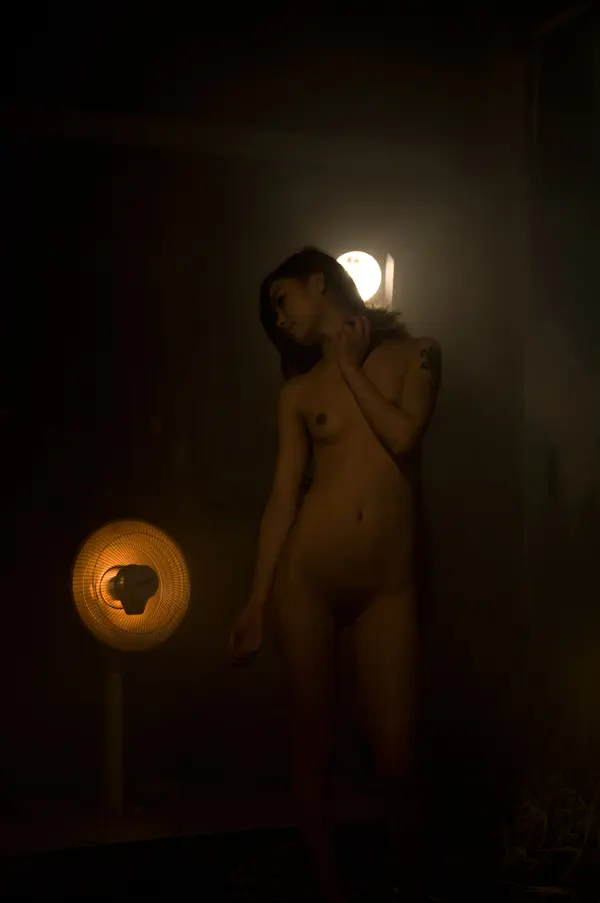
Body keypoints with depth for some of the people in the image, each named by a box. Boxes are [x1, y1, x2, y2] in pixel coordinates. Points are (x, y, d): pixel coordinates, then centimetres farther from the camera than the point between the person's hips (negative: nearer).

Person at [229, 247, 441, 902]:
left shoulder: (413, 354, 8)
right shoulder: (299, 391, 11)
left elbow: (404, 438, -10)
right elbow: (283, 499, 7)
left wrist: (350, 364, 1)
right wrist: (257, 602, 2)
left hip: (388, 586, -1)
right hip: (307, 577, 2)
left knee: (394, 756, -3)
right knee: (312, 744, 4)